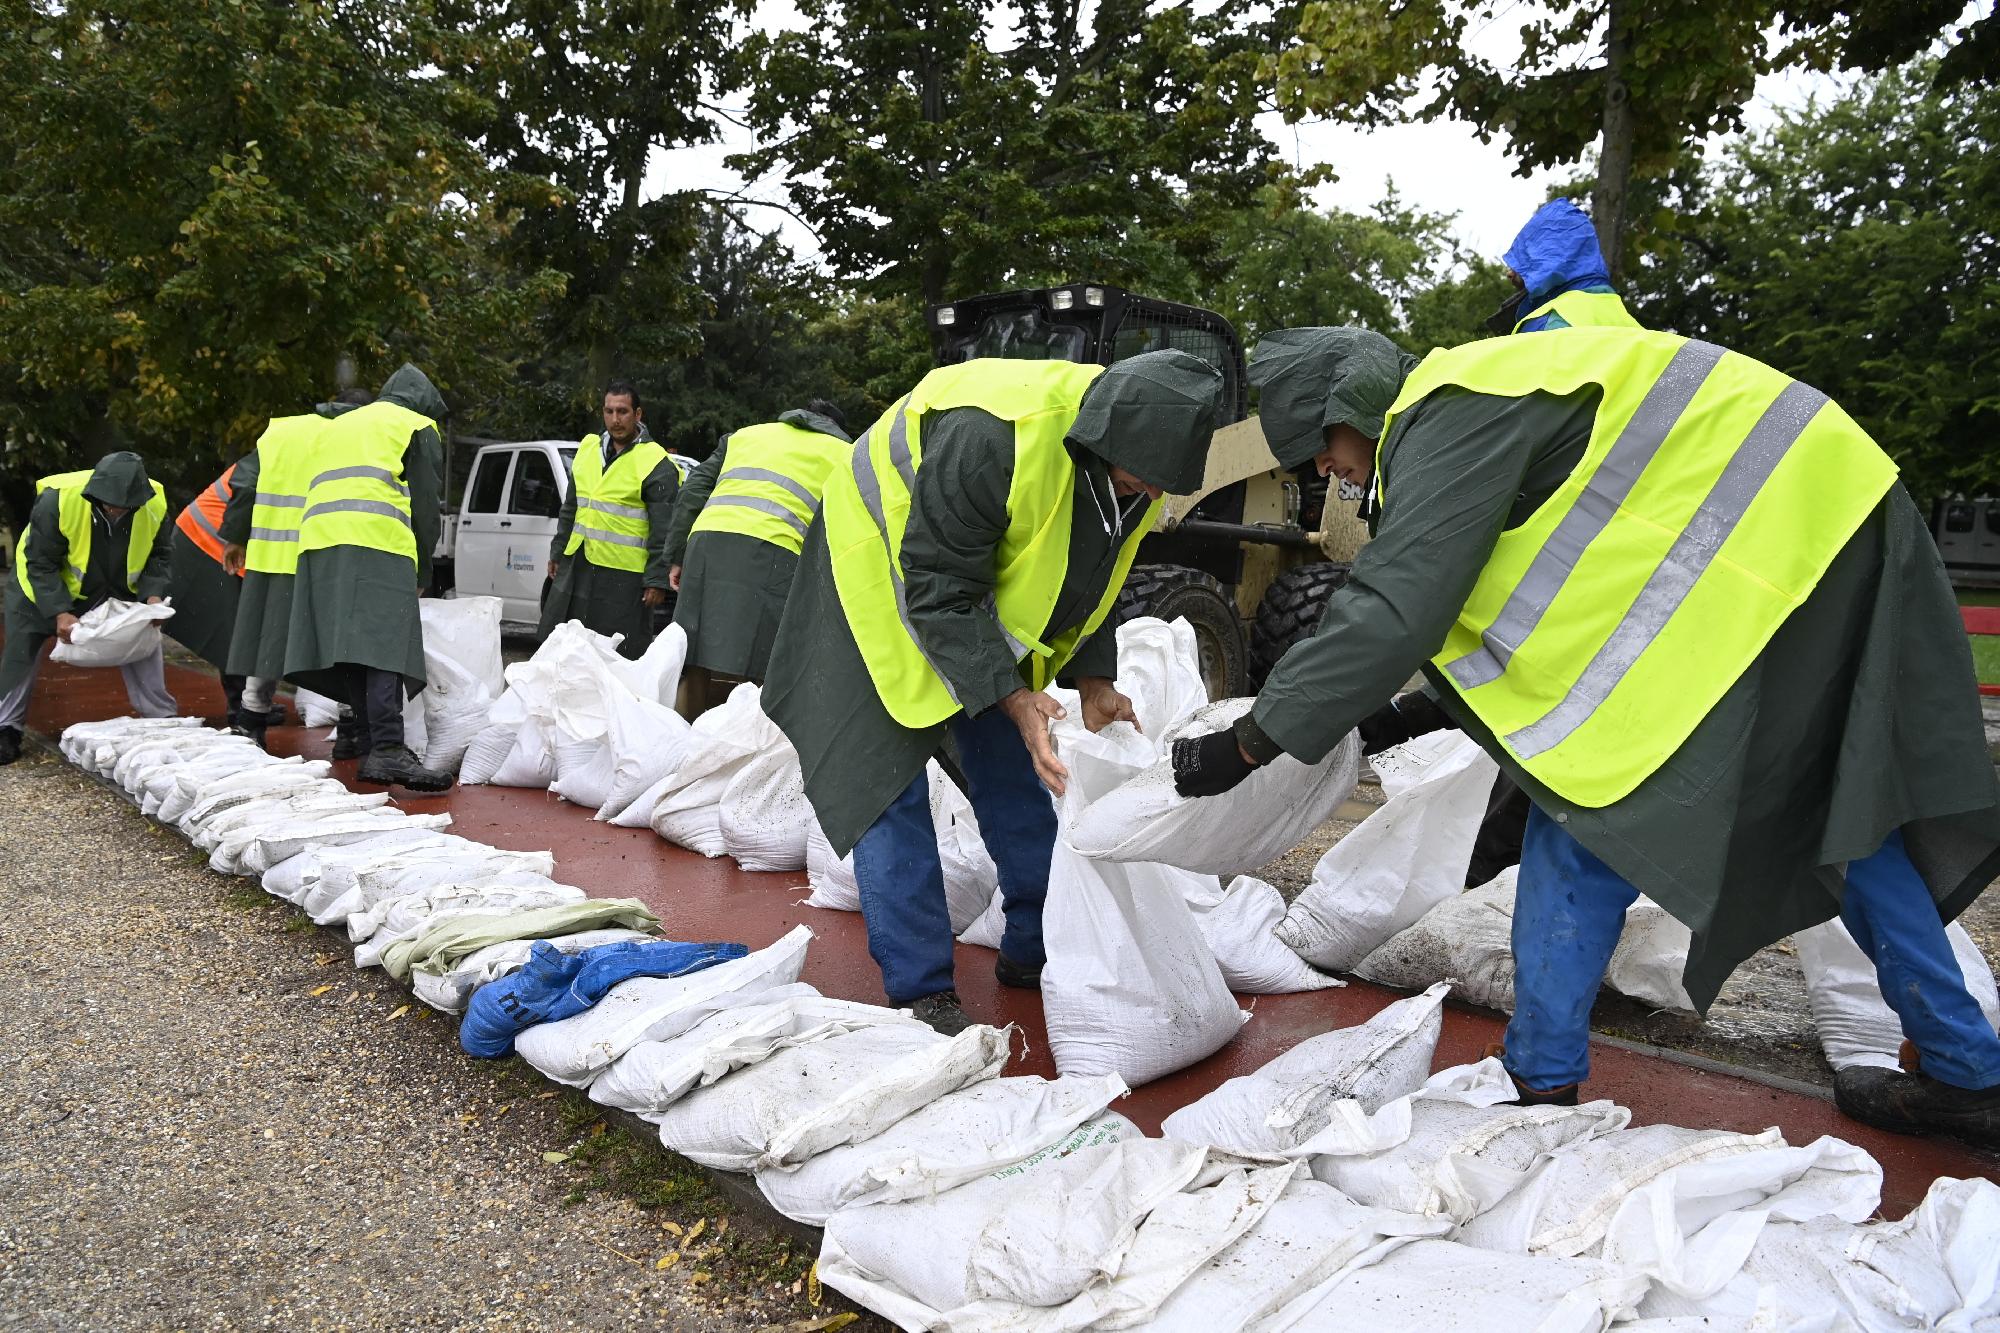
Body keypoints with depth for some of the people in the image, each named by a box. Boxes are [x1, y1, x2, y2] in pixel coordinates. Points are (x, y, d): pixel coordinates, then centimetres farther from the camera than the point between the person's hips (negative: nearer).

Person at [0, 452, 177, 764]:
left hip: (118, 586, 3)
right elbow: (40, 564, -26)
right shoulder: (57, 500, -35)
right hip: (44, 583, -3)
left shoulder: (154, 504, -25)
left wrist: (153, 595, -25)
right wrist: (60, 613, -34)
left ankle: (161, 718, 11)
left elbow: (157, 556, -8)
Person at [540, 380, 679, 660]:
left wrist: (657, 580, -15)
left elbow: (664, 531, -12)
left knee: (621, 656, -4)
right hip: (576, 564, 7)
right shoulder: (588, 449, 12)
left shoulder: (656, 464, -10)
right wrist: (557, 553, 23)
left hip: (623, 574, -7)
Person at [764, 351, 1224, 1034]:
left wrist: (1093, 681, -7)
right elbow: (941, 592, -33)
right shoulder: (989, 436, -39)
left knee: (1014, 772, 8)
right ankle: (921, 990, -4)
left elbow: (1087, 574, 3)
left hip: (987, 600, 7)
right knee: (888, 777, -11)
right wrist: (1013, 697, -35)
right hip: (884, 571, -7)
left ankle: (1035, 951, 21)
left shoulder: (1129, 454, -12)